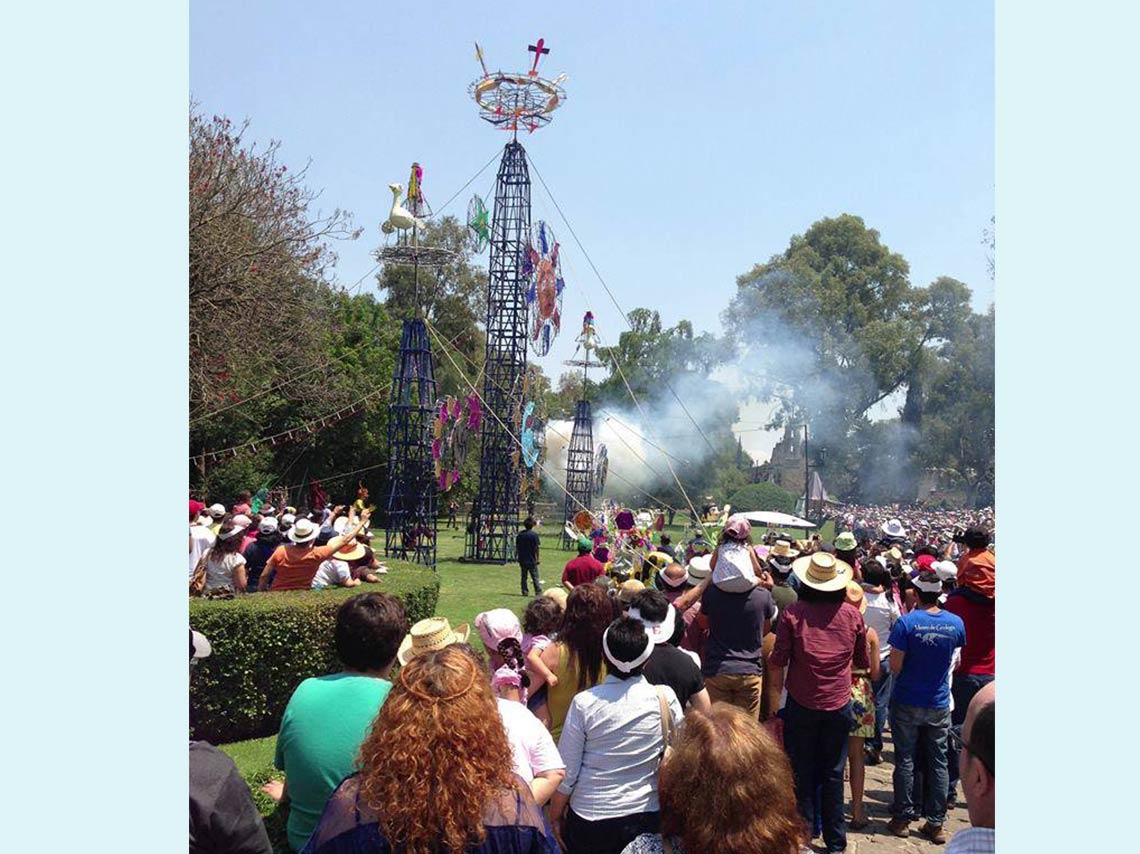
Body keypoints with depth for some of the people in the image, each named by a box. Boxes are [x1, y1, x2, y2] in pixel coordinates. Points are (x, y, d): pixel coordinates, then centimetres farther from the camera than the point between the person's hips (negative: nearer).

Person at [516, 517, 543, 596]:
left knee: (523, 576, 11)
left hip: (522, 559, 4)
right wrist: (537, 558, -4)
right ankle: (538, 591, 2)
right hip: (532, 560, -4)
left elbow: (517, 547, 6)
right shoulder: (534, 534, -11)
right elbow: (536, 548, -11)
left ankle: (524, 591, 11)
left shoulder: (520, 534, 3)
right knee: (535, 577, 2)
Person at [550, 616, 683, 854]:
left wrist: (555, 817, 6)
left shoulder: (584, 703, -16)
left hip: (589, 819, -1)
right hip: (647, 816, 2)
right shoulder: (665, 698, -12)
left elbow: (566, 772, -8)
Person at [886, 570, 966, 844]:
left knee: (906, 760, 8)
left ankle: (903, 818, 16)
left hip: (907, 702, -3)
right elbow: (957, 651, 12)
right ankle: (936, 823, 17)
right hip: (939, 704, 3)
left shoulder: (906, 622, -19)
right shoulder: (956, 623, -7)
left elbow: (895, 666, -16)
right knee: (938, 762, 11)